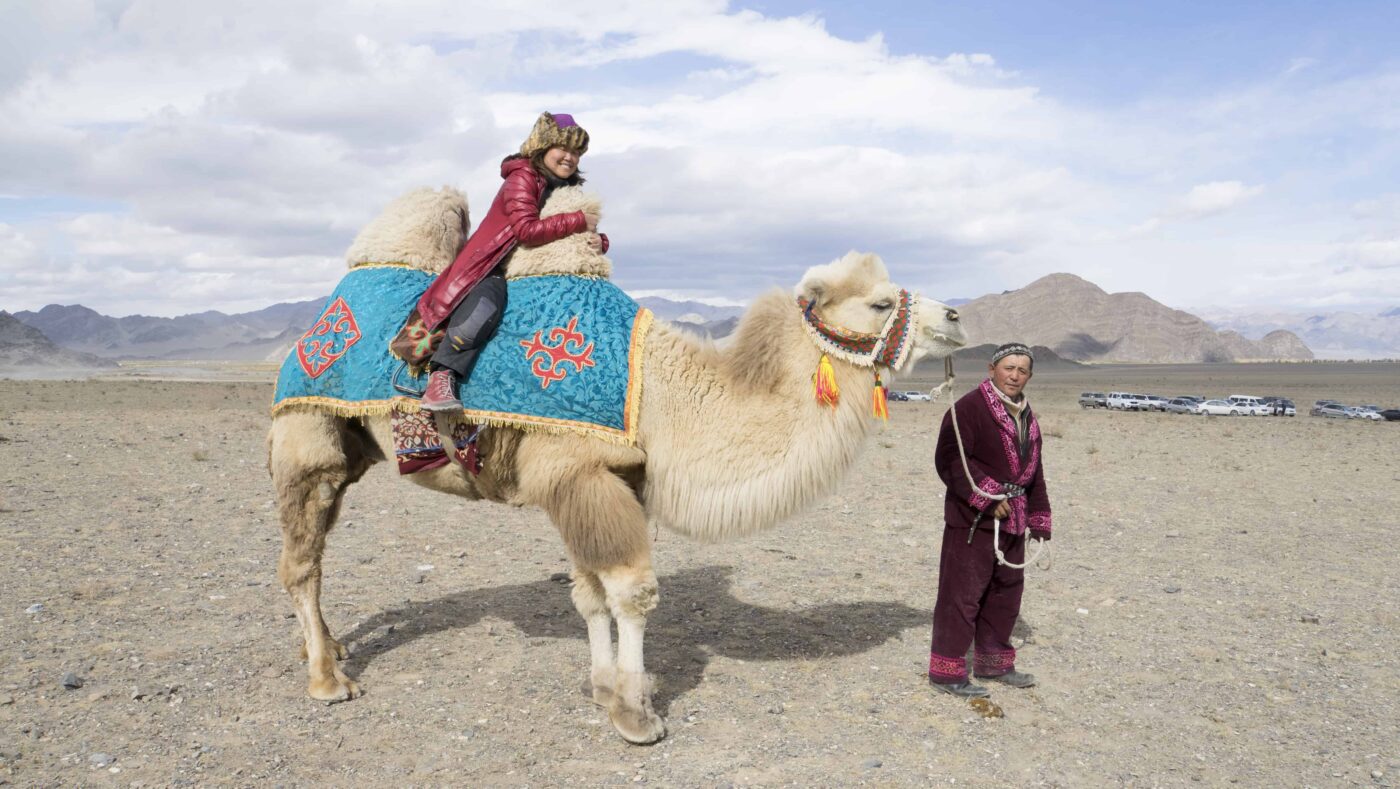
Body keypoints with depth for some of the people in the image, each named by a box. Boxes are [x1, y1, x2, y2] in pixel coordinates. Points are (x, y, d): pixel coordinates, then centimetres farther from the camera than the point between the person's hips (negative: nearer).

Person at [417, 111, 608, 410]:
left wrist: (598, 240, -8)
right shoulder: (522, 177, -8)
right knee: (479, 314, -36)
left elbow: (587, 232, 18)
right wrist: (579, 221, -18)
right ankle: (440, 378, -31)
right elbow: (527, 229, -23)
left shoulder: (570, 189, 15)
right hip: (495, 269, -8)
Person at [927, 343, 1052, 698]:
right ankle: (947, 671, 4)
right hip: (972, 521, -9)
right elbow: (949, 460, -20)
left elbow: (1033, 471, 24)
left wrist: (1038, 518, 19)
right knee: (962, 593, -6)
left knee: (1006, 592, 17)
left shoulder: (1027, 418, 16)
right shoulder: (968, 408, -13)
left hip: (1011, 522, 9)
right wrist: (986, 499, -21)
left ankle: (993, 662, 32)